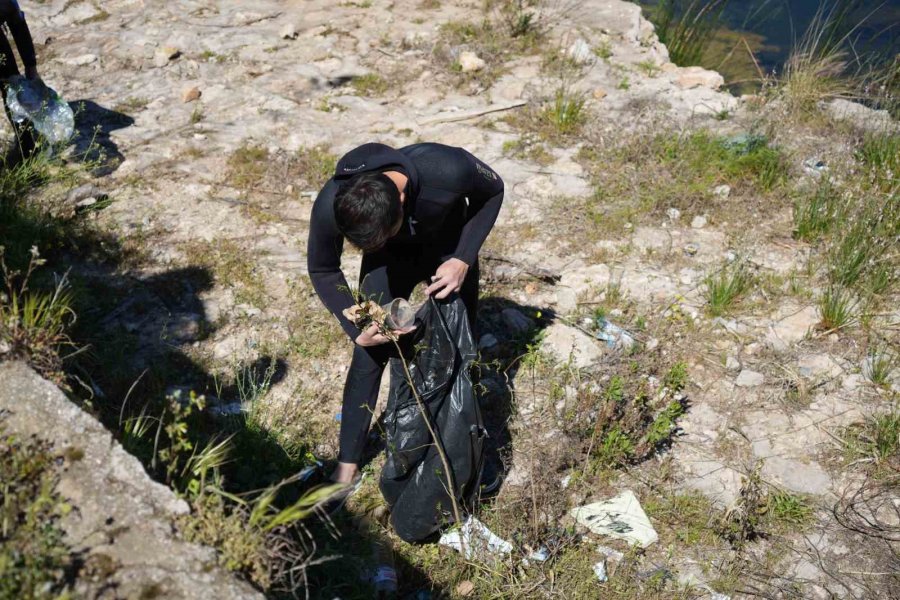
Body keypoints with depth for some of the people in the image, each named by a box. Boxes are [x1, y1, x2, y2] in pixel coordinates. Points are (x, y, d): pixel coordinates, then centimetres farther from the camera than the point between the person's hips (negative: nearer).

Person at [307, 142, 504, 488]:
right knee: (369, 355, -3)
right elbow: (323, 270, -15)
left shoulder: (448, 170, -42)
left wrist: (464, 260, -27)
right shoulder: (330, 206, -36)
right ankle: (347, 465, 14)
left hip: (449, 249, 0)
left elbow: (493, 192, -17)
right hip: (389, 259, 0)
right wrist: (356, 327, -28)